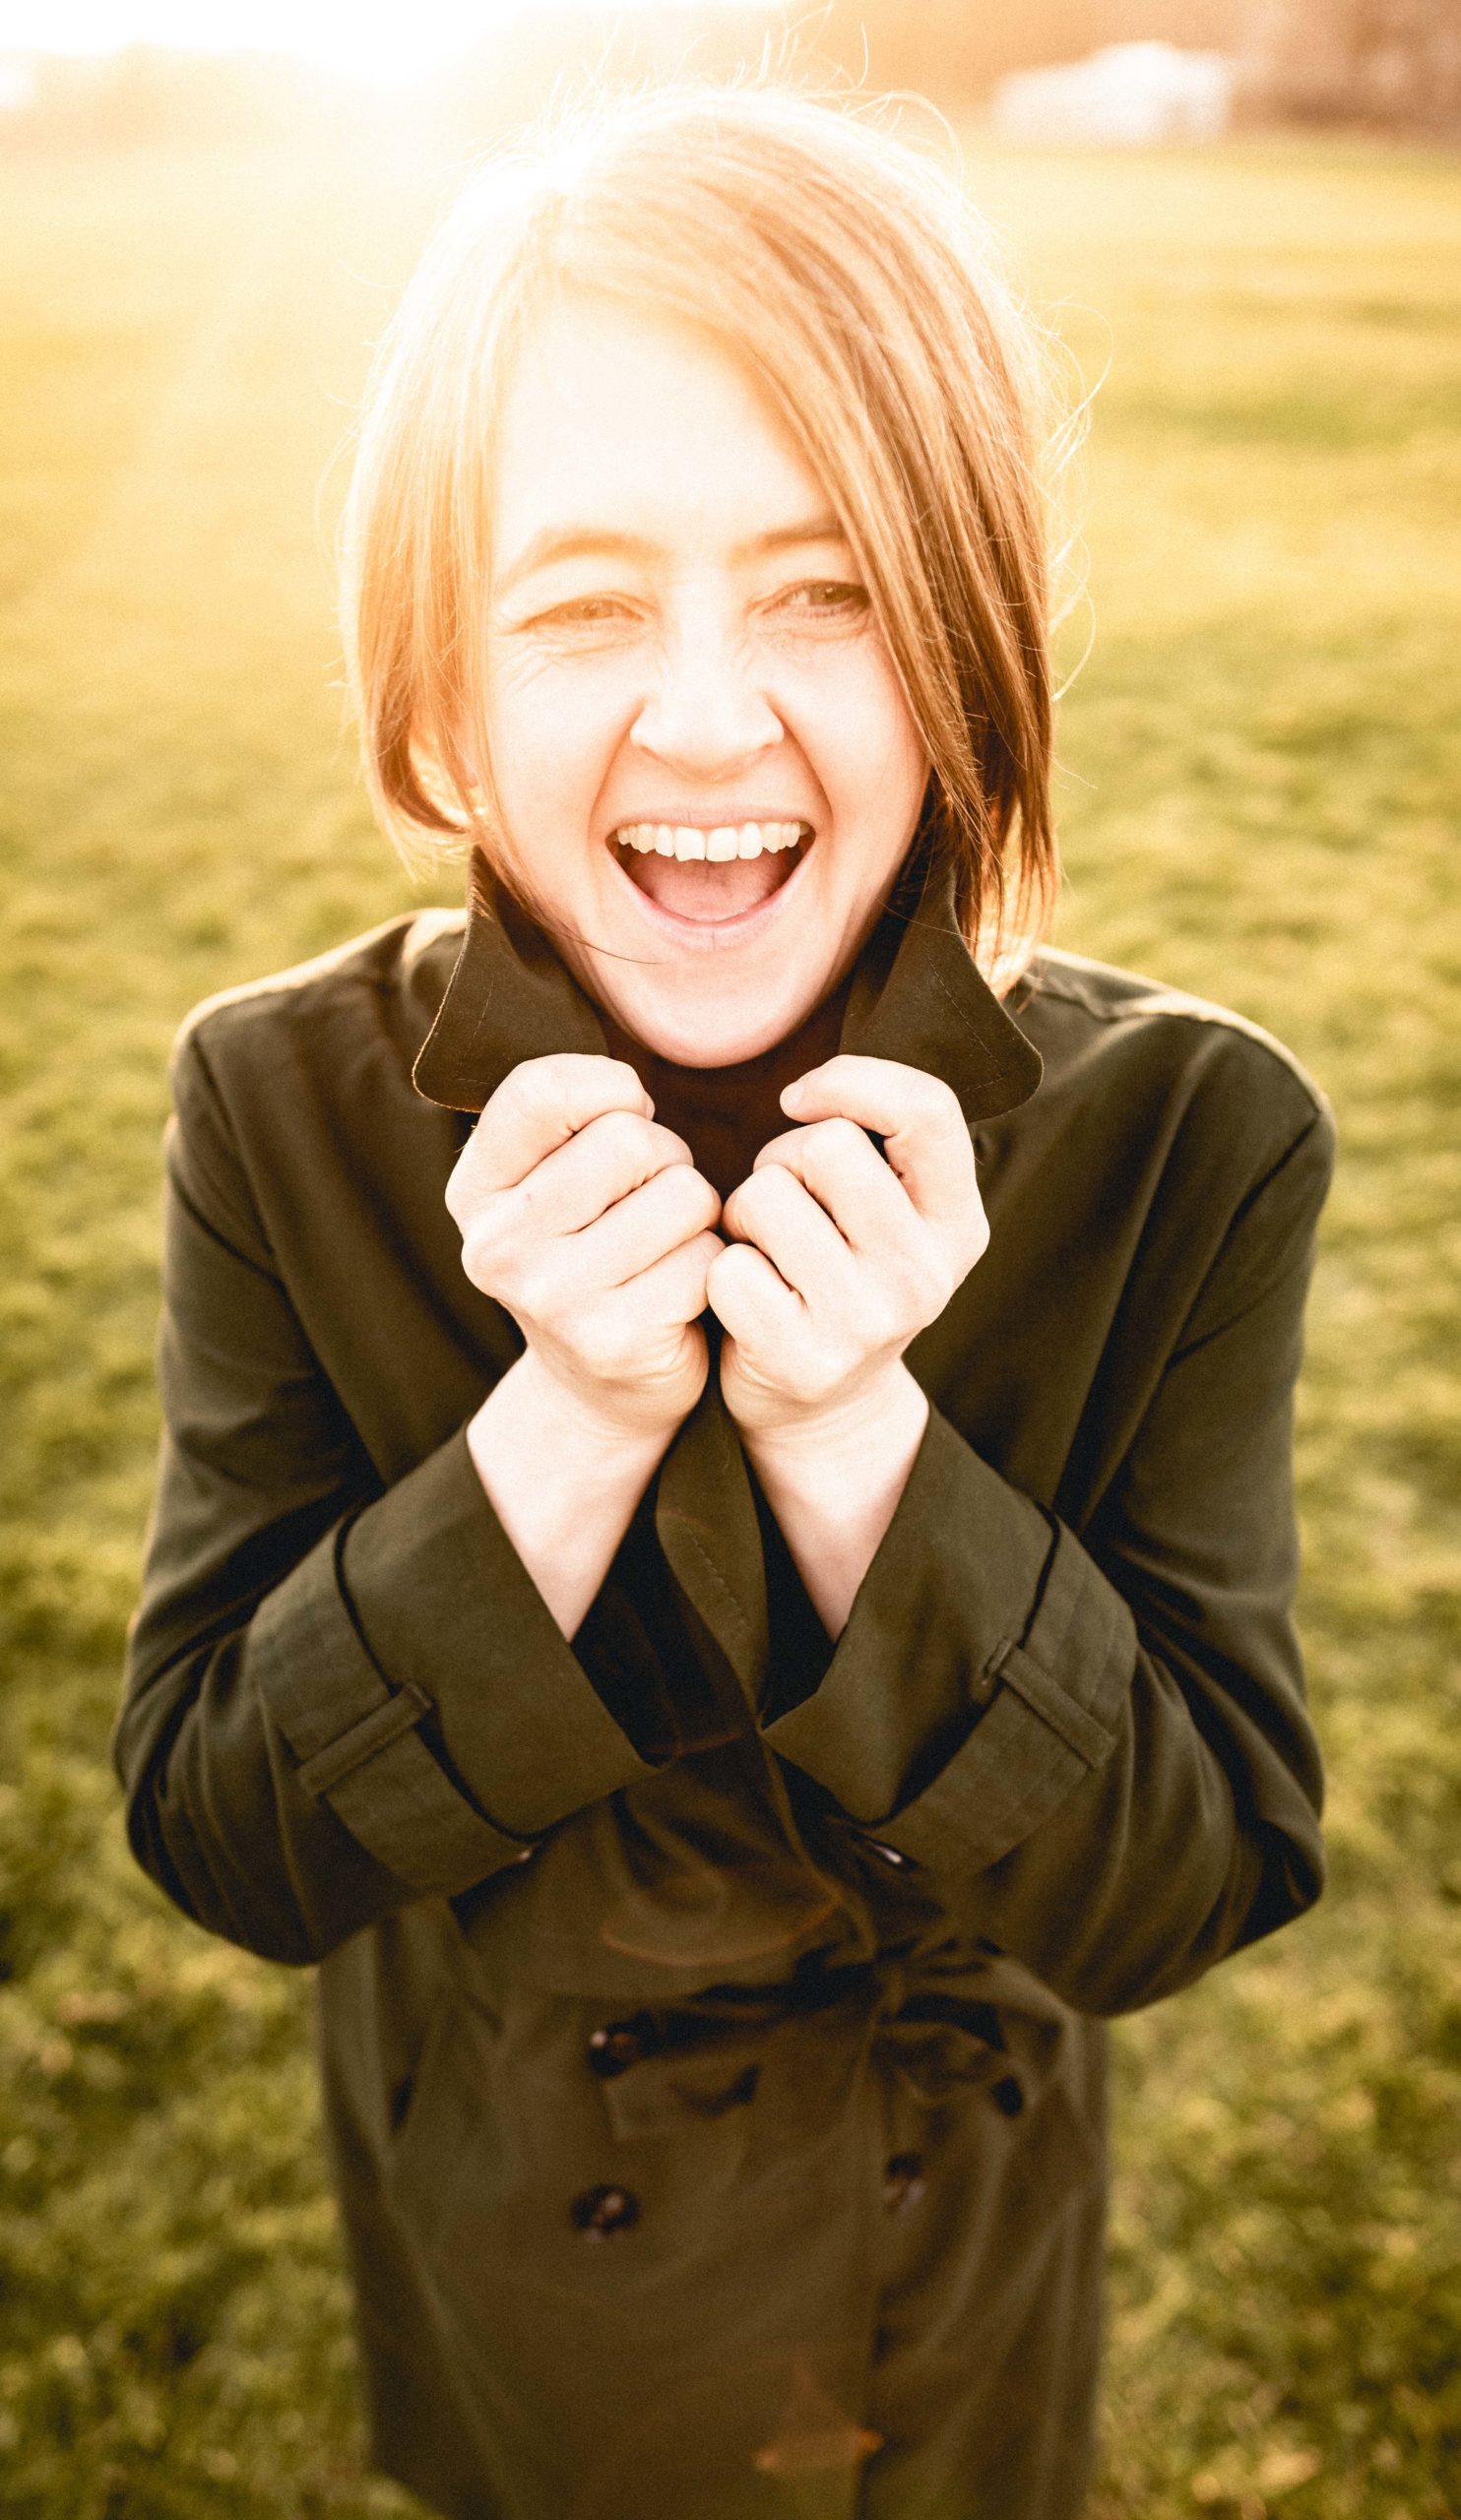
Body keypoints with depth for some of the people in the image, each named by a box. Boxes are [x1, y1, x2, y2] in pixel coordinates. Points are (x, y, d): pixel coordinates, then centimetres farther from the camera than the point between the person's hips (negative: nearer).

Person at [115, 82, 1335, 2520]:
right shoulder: (285, 1105, -22)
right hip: (485, 2238, 1)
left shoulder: (1187, 1135, -24)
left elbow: (1191, 1884, -21)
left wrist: (850, 1427, -36)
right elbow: (217, 1834, -20)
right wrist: (571, 1419, -35)